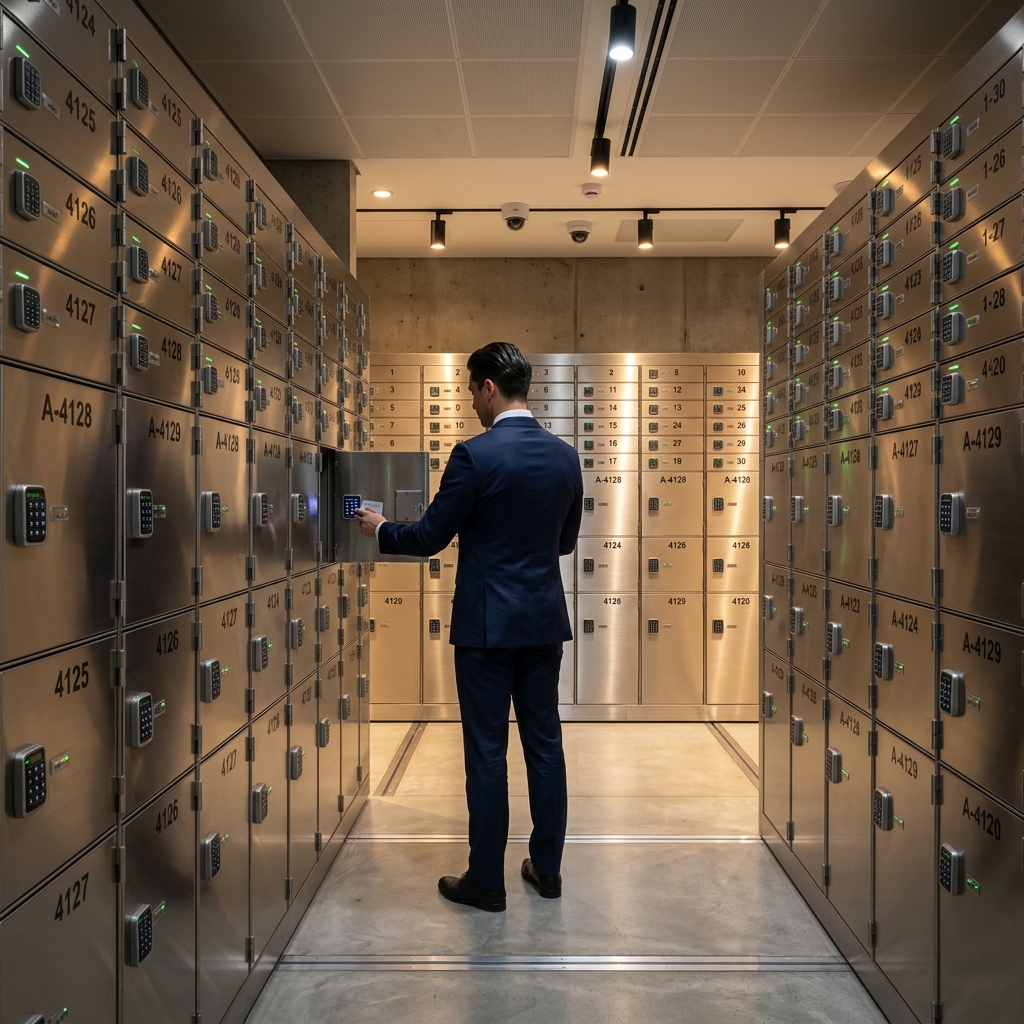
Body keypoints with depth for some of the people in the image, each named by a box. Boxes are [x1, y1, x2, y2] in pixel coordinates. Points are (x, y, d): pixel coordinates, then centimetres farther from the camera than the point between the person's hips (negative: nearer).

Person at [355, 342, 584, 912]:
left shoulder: (475, 455, -15)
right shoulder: (565, 456, 4)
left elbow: (430, 538, -9)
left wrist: (381, 530, 10)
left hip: (488, 624, -6)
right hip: (545, 620, 6)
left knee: (487, 751, 4)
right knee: (545, 742, 14)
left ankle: (486, 881, 16)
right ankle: (547, 868, 26)